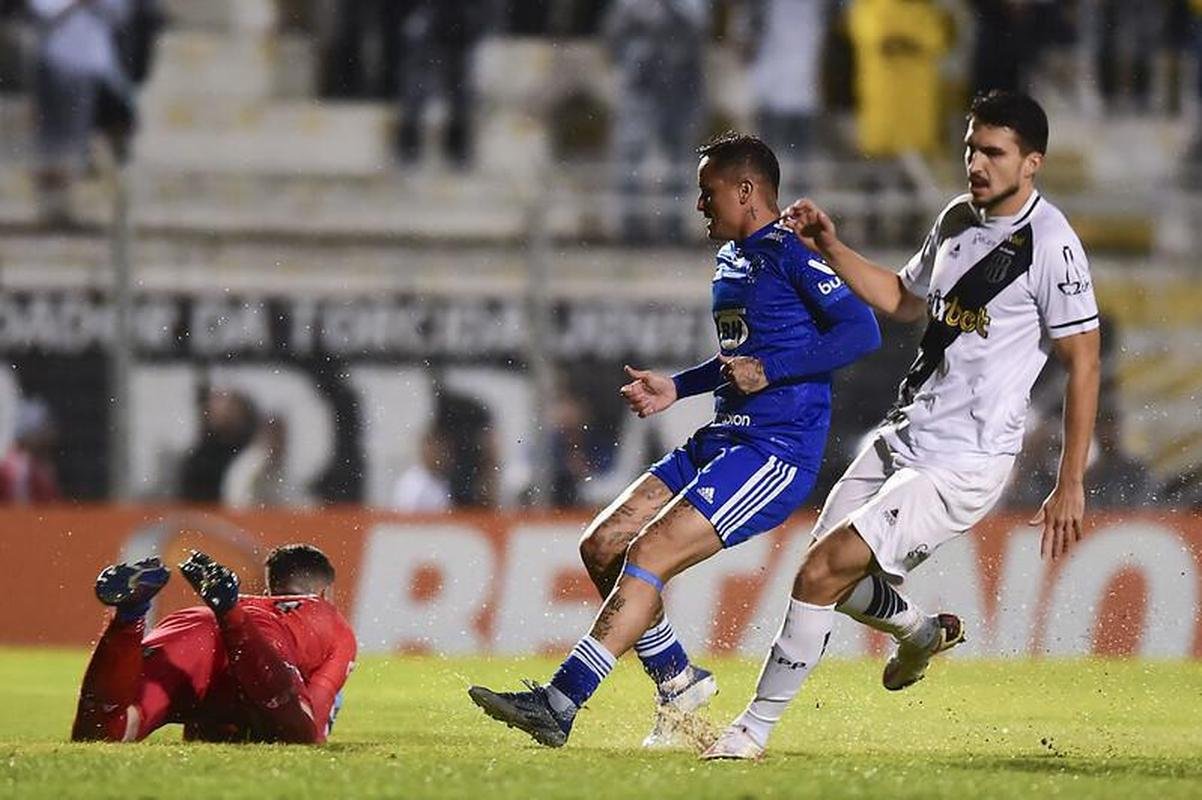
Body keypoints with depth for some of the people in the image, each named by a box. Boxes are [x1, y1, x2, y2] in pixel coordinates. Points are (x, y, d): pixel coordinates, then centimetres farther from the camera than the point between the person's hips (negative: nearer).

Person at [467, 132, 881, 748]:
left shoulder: (791, 252, -11)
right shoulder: (731, 261, 19)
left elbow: (862, 331, -21)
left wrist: (769, 370, -22)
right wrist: (677, 388, 20)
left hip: (777, 454, -10)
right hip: (723, 439, 10)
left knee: (648, 554, -19)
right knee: (602, 547, 2)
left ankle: (558, 704, -22)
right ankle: (678, 681, 15)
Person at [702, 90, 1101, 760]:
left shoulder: (1050, 245, -15)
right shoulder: (959, 220, 10)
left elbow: (1084, 364, -14)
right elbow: (906, 299, 26)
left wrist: (1071, 485, -15)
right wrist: (831, 248, 12)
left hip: (963, 465, -8)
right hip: (901, 440, 8)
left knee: (824, 570, -15)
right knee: (832, 576, 14)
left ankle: (758, 725, -4)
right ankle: (923, 631, 43)